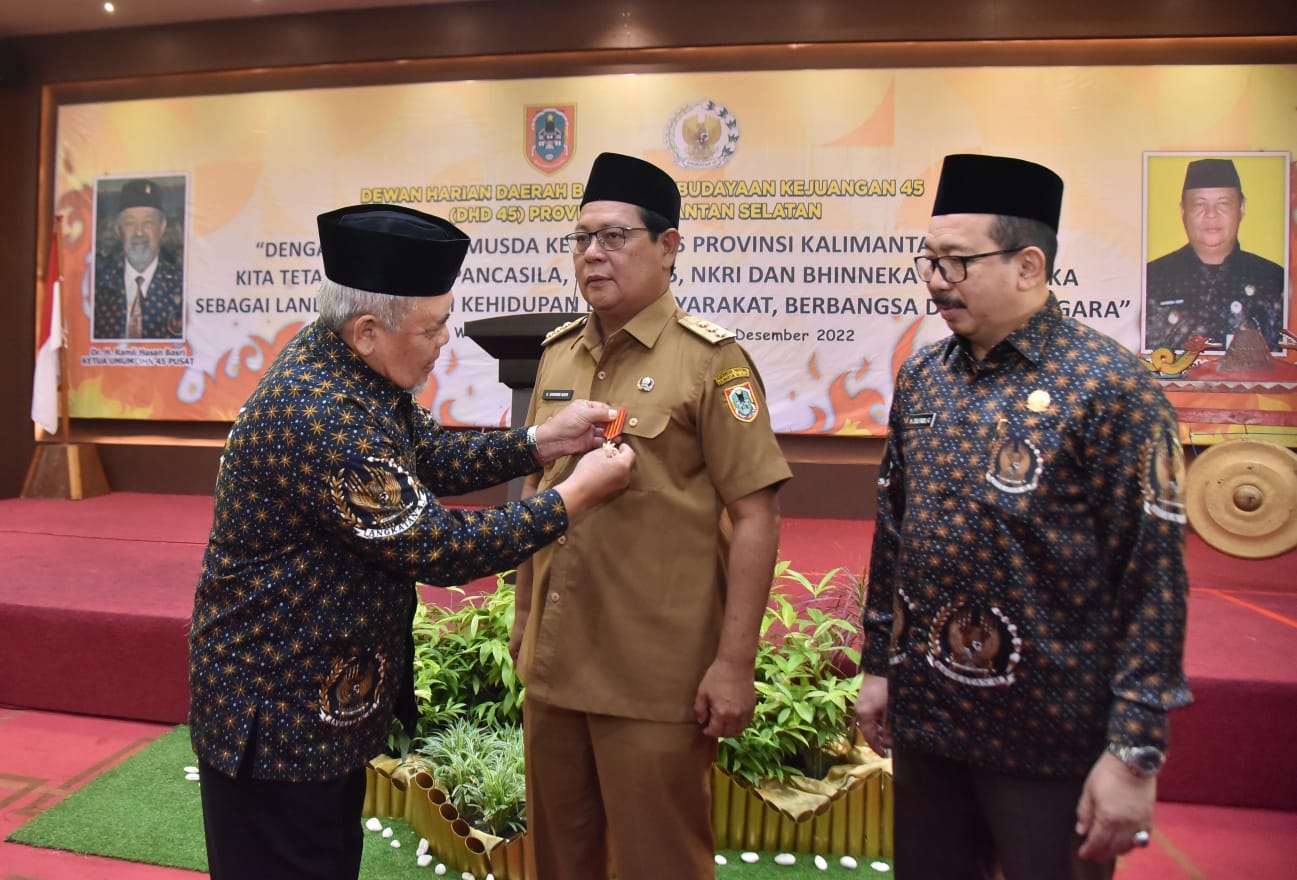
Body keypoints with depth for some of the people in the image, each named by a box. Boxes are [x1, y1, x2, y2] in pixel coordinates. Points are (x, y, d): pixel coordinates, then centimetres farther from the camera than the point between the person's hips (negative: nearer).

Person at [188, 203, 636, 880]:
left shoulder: (344, 363, -2)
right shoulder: (319, 417, -31)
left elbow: (430, 457, 8)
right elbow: (439, 549, -27)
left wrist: (543, 442, -2)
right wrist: (574, 497, -18)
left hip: (322, 695, 9)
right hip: (278, 720, -9)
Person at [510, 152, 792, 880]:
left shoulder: (711, 360, -10)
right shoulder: (558, 354, 8)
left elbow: (755, 517, -13)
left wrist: (735, 662, -15)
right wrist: (523, 616, 16)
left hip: (658, 674, -6)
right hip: (553, 659, 6)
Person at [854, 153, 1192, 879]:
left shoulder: (1112, 386, -13)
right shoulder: (920, 379, 4)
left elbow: (1154, 578, -14)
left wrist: (1135, 752, -14)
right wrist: (878, 666, 11)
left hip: (1053, 734, -5)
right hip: (923, 717, 5)